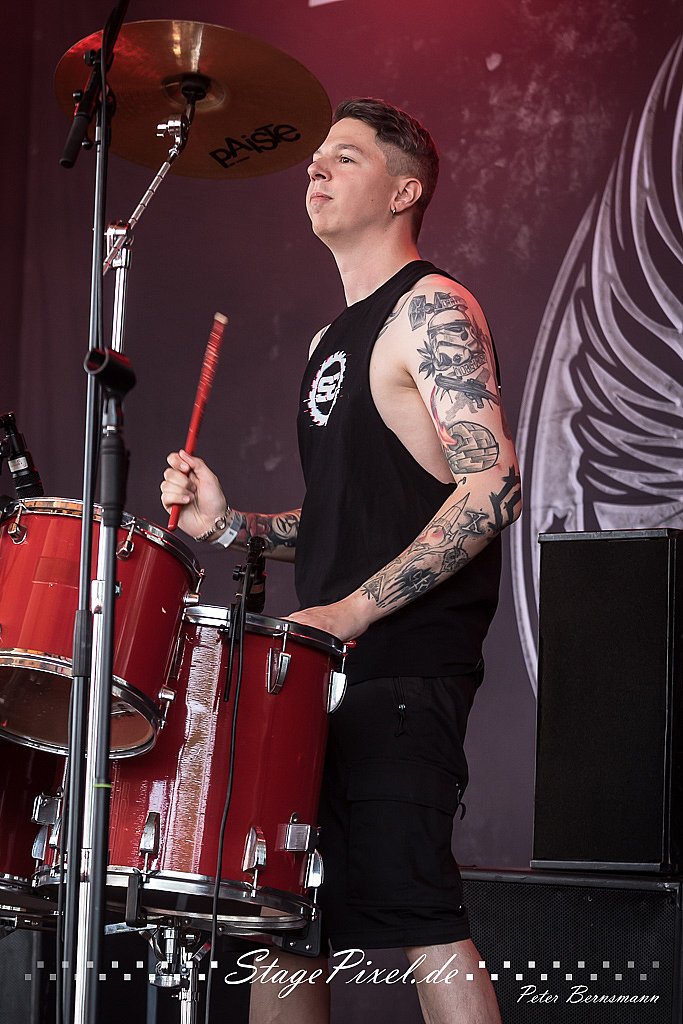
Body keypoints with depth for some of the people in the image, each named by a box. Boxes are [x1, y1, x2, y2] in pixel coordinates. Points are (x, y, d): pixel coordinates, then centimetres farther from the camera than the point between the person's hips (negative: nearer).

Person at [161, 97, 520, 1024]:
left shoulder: (431, 309, -6)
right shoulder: (332, 341, 22)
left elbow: (492, 486, -18)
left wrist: (354, 610, -20)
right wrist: (230, 523, 9)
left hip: (404, 665, -9)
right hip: (323, 666, 9)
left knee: (412, 910, -15)